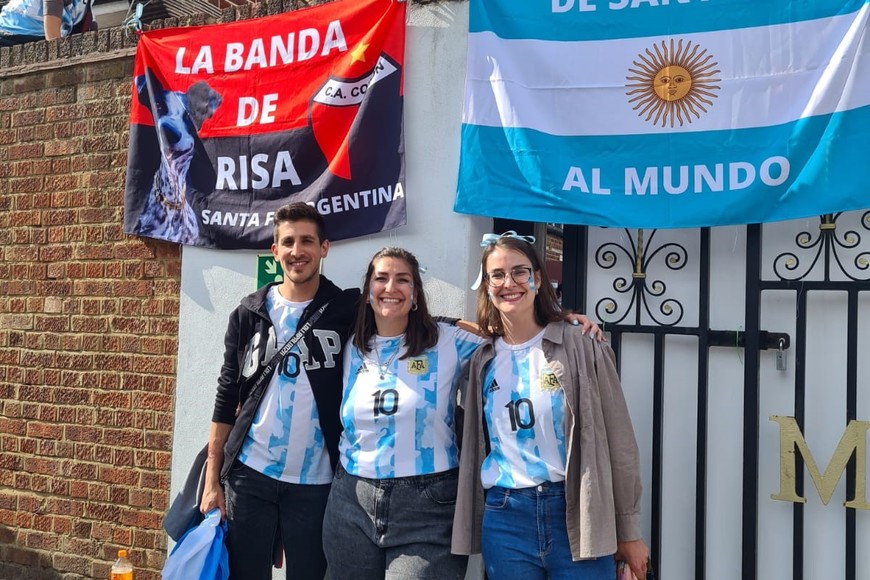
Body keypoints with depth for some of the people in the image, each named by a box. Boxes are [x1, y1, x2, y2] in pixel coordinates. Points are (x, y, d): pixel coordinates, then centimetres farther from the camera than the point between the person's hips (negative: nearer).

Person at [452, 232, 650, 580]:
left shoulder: (581, 347, -5)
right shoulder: (483, 361, 6)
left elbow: (617, 441, -4)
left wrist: (628, 531, -2)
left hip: (577, 513, -3)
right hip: (504, 519, 3)